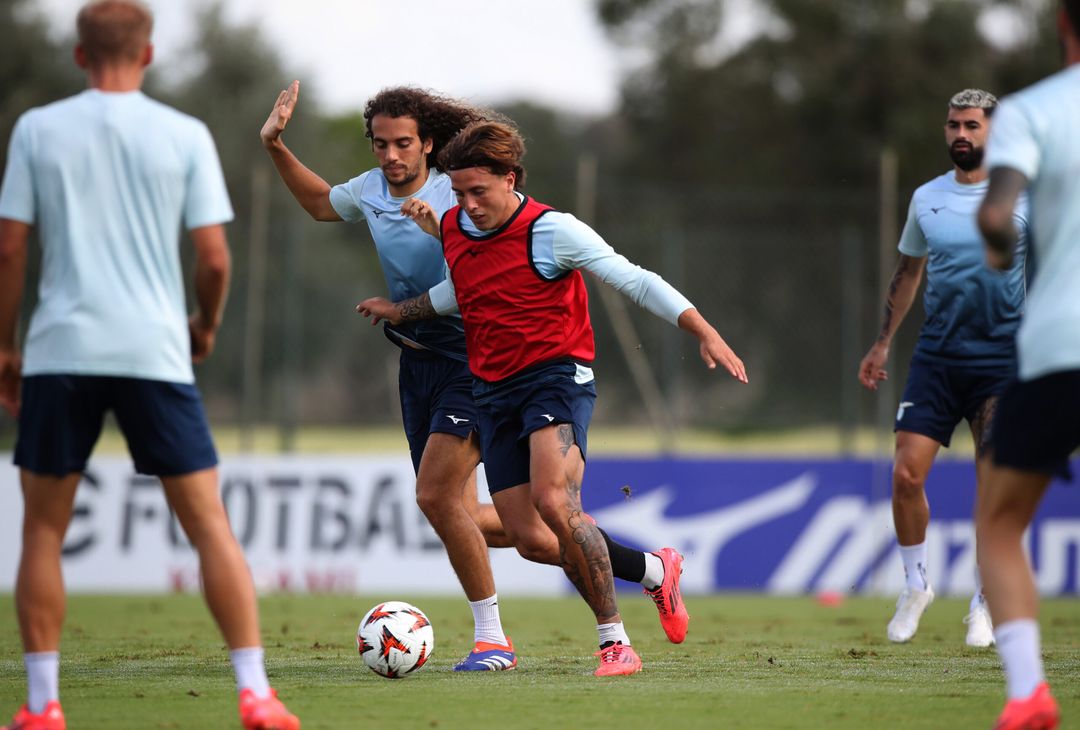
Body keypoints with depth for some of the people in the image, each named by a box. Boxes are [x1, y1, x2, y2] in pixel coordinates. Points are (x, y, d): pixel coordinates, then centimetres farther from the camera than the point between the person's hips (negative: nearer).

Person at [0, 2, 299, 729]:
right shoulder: (186, 136, 2)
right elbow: (215, 258, -1)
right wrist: (206, 326, 18)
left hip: (61, 350, 1)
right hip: (156, 354, 0)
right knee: (210, 524, 4)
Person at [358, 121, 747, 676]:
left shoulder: (551, 230, -13)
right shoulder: (453, 227, 6)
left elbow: (635, 281, -12)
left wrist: (705, 333, -19)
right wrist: (399, 311, 34)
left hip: (557, 375, -7)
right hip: (493, 390, 7)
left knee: (554, 501, -29)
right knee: (526, 535, 0)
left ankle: (615, 642, -23)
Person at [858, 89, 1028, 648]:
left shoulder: (1023, 198, -2)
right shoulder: (927, 199, 8)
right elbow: (908, 272, 20)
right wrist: (882, 344, 20)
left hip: (1002, 360, -3)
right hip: (936, 356, 3)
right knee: (906, 474, -8)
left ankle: (984, 604, 14)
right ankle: (915, 586, 13)